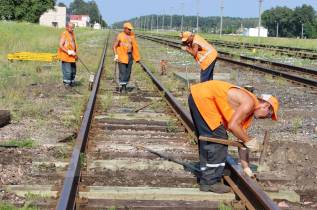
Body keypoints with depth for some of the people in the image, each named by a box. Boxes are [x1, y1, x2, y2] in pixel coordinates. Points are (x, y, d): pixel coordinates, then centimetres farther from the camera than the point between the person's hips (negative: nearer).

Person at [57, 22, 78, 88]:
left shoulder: (72, 34, 14)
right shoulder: (64, 34, -12)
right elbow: (61, 45, -19)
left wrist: (75, 53, 13)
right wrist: (68, 52, -23)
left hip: (72, 57, 8)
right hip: (66, 56, -8)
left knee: (73, 71, 13)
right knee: (67, 71, -9)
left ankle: (72, 82, 25)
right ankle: (66, 83, 1)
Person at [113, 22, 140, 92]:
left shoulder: (131, 36, 9)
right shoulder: (120, 36, -6)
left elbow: (134, 46, 14)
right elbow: (114, 46, -7)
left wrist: (137, 57, 11)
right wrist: (116, 55, -20)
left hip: (130, 56, 5)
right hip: (122, 56, -5)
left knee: (128, 72, 6)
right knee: (122, 71, -10)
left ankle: (125, 85, 17)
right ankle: (122, 86, -8)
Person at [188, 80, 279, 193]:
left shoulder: (249, 111, 18)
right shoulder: (249, 102, -10)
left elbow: (242, 139, 20)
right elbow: (232, 125, -20)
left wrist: (246, 167, 21)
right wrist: (249, 140, -7)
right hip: (203, 96, -10)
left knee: (207, 141, 15)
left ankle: (206, 181, 22)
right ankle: (212, 182, 0)